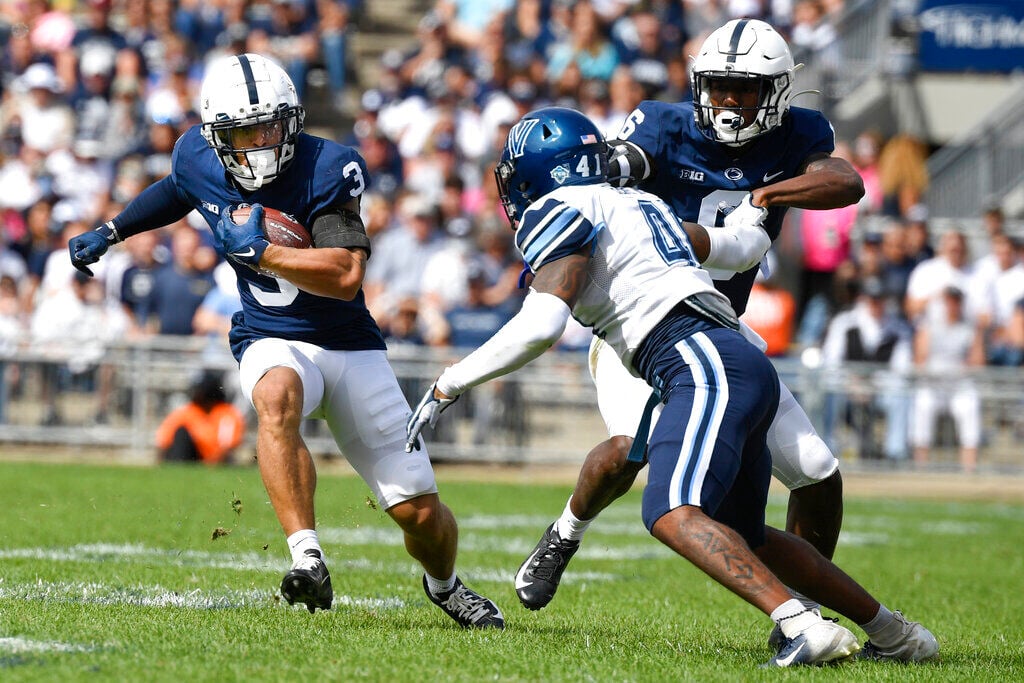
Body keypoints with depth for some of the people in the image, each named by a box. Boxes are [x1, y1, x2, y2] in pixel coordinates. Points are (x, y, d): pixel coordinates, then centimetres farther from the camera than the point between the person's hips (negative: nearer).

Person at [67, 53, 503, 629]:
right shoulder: (199, 161, -5)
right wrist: (112, 231, 22)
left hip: (351, 347, -1)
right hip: (272, 343, 1)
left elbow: (346, 275, -28)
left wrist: (258, 250, -29)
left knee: (420, 511, -1)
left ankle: (445, 586, 35)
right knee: (278, 397, -40)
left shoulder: (329, 169, -18)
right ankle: (309, 562, -44)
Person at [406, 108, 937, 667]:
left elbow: (542, 324, -13)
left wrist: (447, 386, -6)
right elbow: (740, 247, 39)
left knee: (672, 515, -25)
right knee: (742, 539, 22)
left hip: (709, 367, -9)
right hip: (746, 368, 9)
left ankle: (807, 627, -39)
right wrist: (755, 206, 62)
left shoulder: (559, 212, 1)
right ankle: (893, 631, 26)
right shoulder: (637, 204, 26)